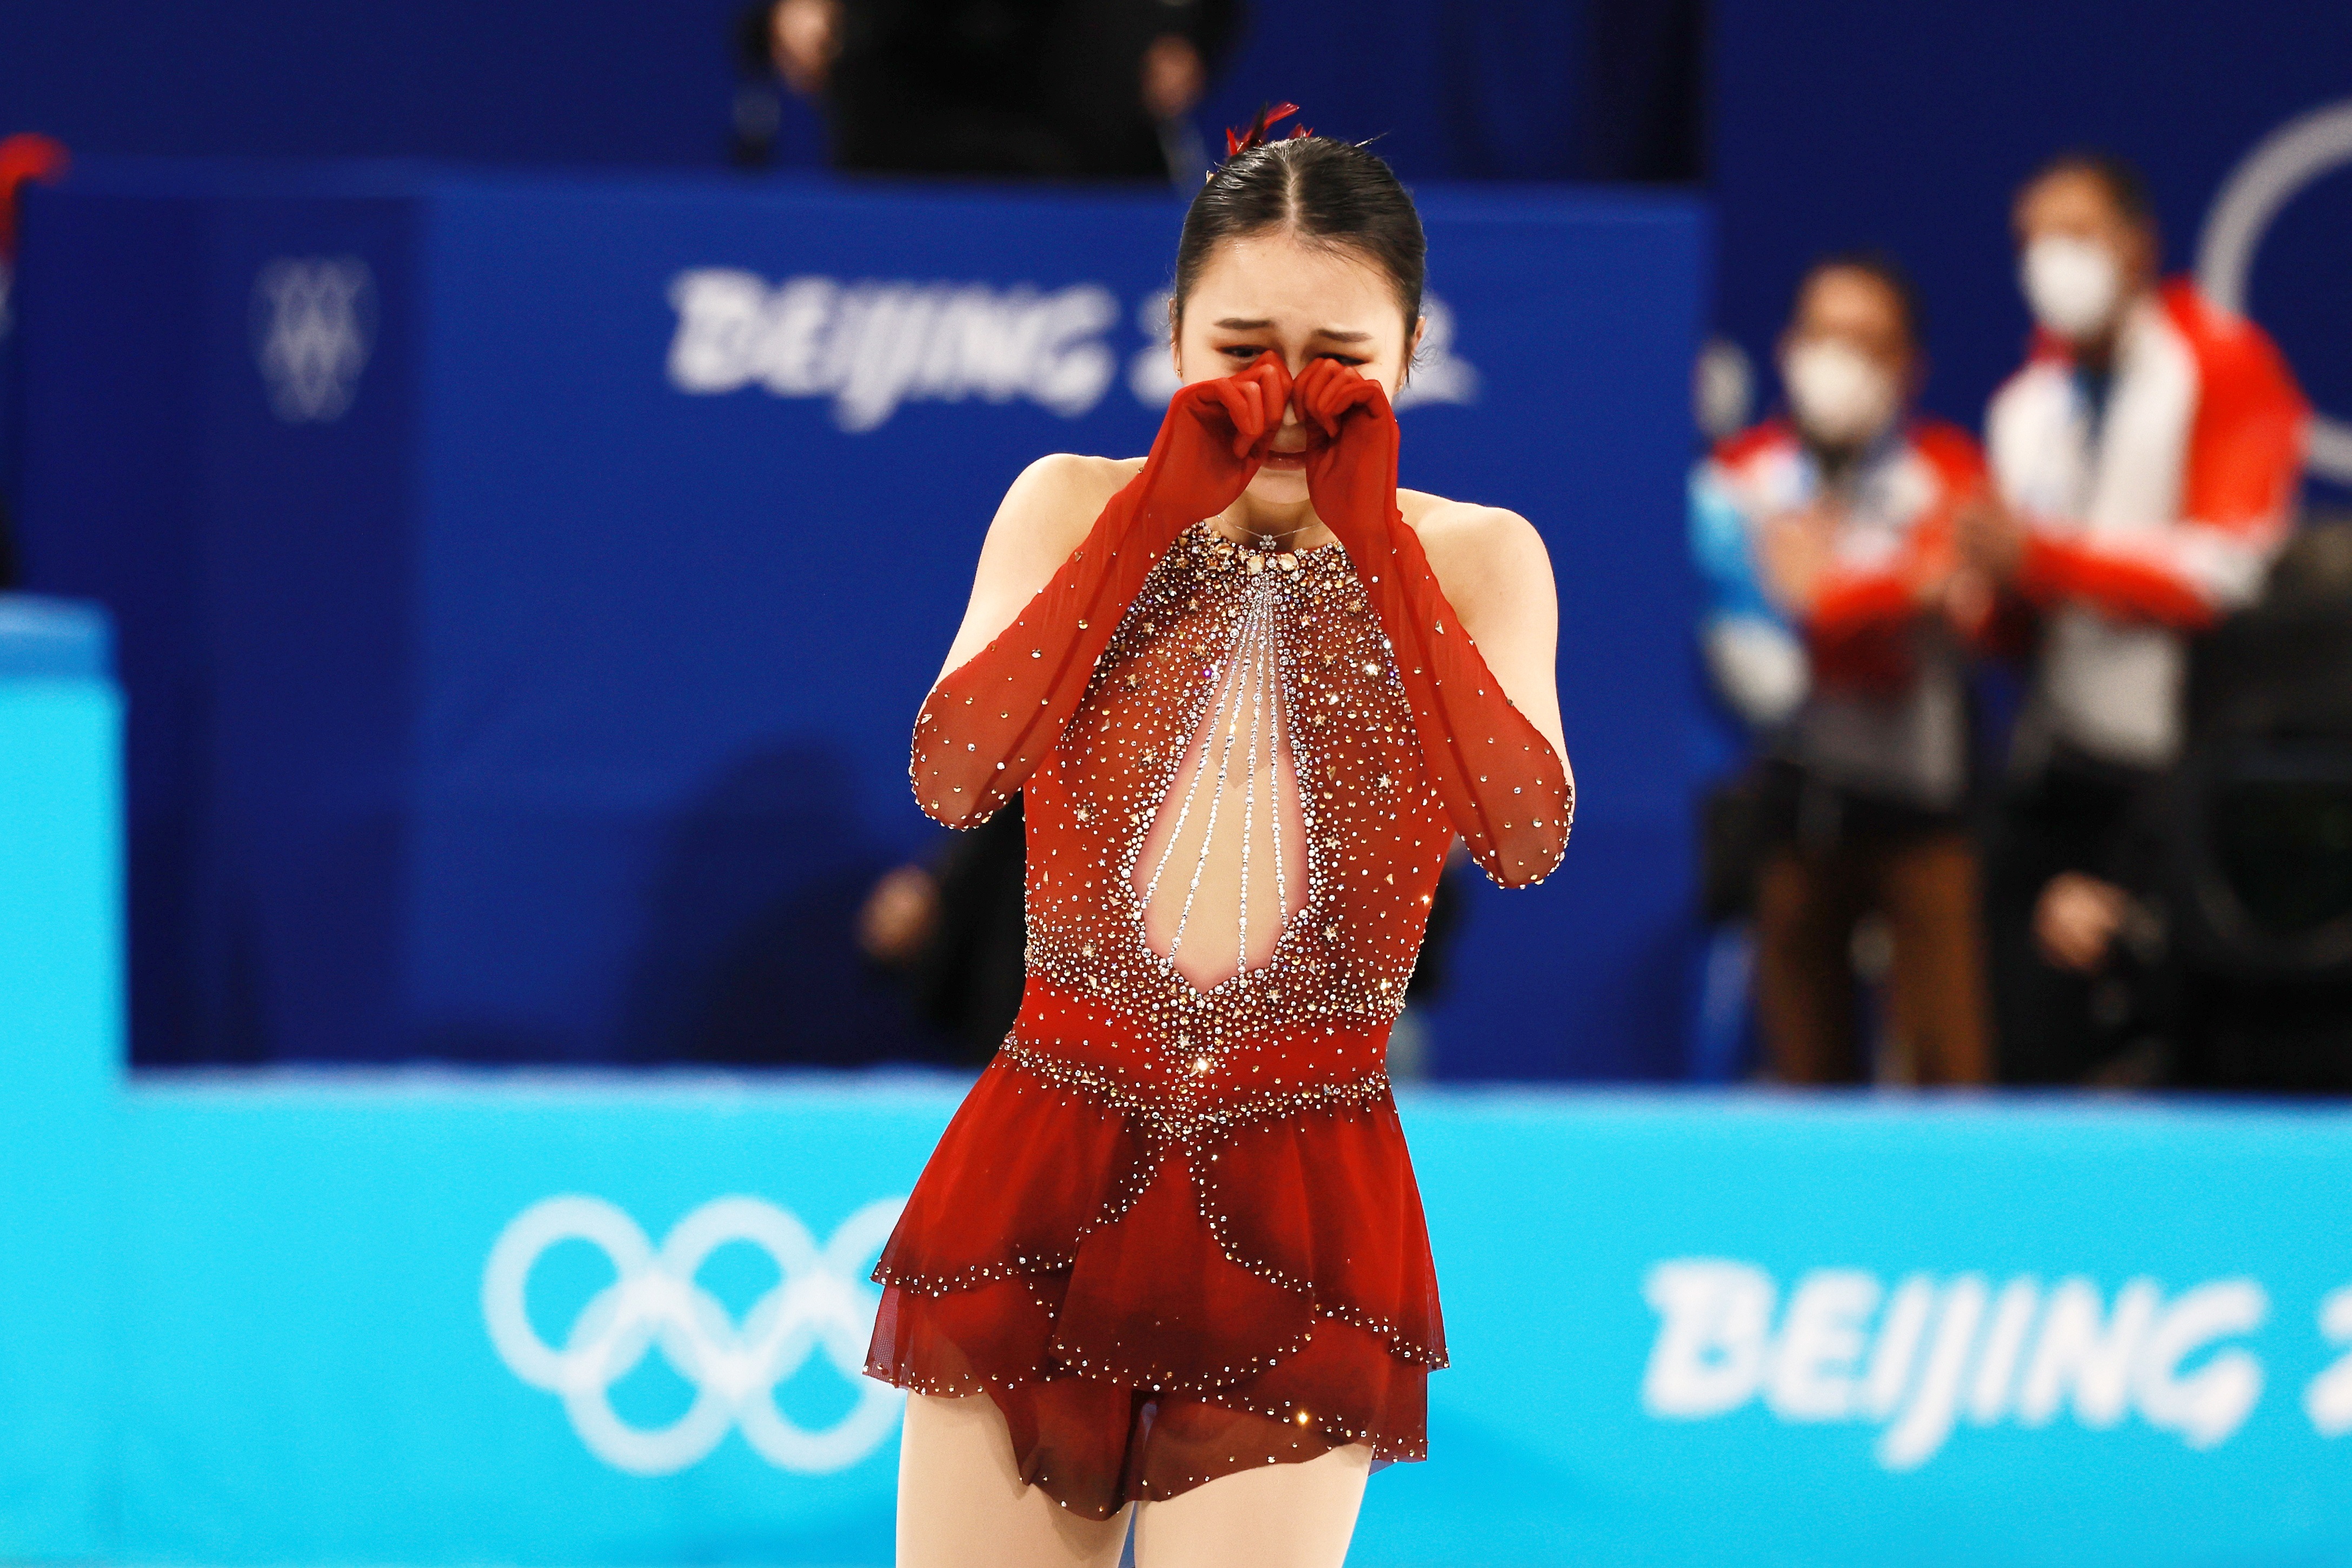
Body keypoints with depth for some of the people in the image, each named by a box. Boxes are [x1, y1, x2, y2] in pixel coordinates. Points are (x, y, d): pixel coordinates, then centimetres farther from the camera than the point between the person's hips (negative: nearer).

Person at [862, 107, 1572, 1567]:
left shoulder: (1475, 559, 3)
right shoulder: (1073, 507, 5)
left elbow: (1527, 840, -13)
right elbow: (951, 777, -11)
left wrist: (1374, 542, -14)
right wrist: (1163, 512, -13)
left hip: (1297, 1218, -1)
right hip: (1046, 1174, 1)